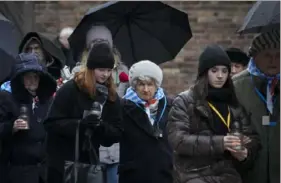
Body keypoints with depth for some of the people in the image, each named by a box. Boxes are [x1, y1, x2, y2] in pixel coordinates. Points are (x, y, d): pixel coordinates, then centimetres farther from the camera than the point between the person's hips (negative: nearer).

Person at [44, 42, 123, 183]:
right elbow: (51, 123, -13)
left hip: (89, 163, 5)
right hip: (62, 162, -5)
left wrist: (103, 127, -19)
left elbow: (117, 134, 4)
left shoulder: (112, 97, 5)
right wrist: (79, 124, -28)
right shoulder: (69, 90, -9)